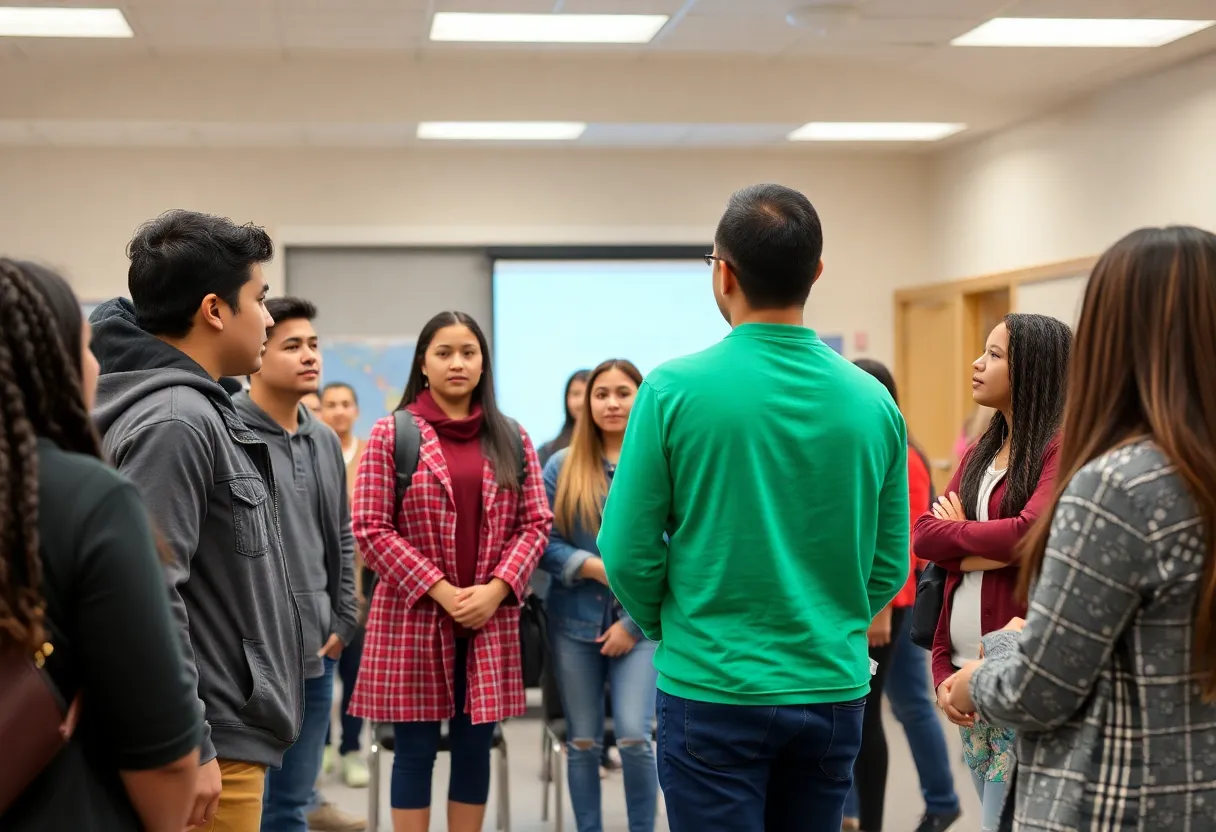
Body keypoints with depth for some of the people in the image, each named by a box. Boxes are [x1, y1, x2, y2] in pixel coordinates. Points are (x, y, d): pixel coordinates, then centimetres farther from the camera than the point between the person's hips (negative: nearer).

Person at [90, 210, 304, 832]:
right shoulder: (174, 422, -19)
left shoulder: (200, 411, 13)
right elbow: (148, 598, -26)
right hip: (212, 745, -10)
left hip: (230, 727, 10)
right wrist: (187, 748, -24)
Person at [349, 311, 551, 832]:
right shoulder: (391, 434, -2)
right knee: (415, 748, 2)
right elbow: (369, 528, -7)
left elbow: (535, 523, 7)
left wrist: (496, 589, -9)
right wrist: (440, 590, -12)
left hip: (490, 619, 3)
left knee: (474, 746, 8)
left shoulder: (511, 439, 9)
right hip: (413, 614, -3)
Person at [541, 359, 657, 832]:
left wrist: (636, 621, -9)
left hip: (640, 623, -2)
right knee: (583, 742, 7)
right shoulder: (563, 466, 3)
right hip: (575, 622, 2)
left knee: (634, 736, -11)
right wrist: (599, 568, -15)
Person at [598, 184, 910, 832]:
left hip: (713, 691, -3)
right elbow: (889, 565, 3)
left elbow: (628, 554, -9)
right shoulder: (872, 401, -2)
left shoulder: (676, 389, -13)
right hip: (832, 692, 4)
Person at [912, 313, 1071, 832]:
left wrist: (956, 531, -3)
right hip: (965, 670, 7)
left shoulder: (1063, 449, -9)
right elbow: (923, 537, 6)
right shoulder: (979, 454, 13)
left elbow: (1030, 534, -22)